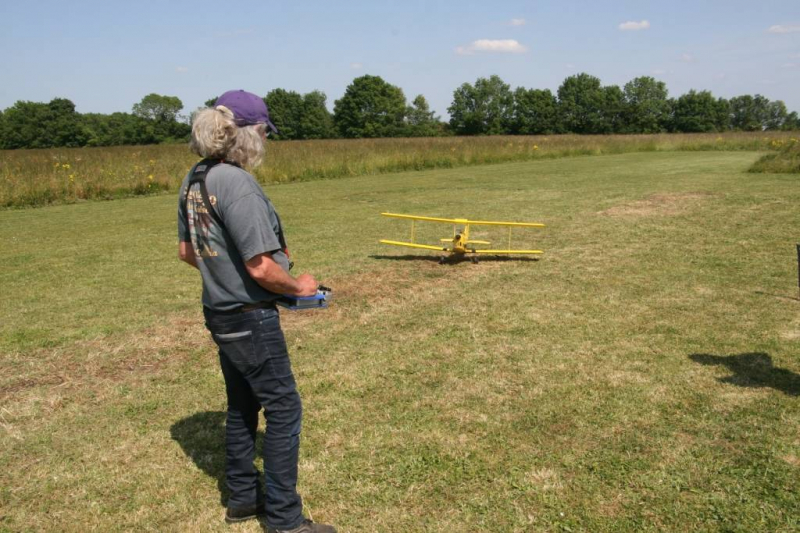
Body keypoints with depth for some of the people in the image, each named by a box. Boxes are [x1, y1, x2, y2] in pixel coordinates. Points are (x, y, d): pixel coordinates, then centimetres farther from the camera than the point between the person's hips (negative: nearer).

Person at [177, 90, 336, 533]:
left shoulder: (194, 179, 4)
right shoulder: (237, 184, -24)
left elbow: (186, 251, 13)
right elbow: (261, 267, -24)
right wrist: (298, 286, -8)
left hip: (219, 312, 9)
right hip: (251, 318, -9)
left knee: (241, 406, 21)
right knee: (283, 409, 4)